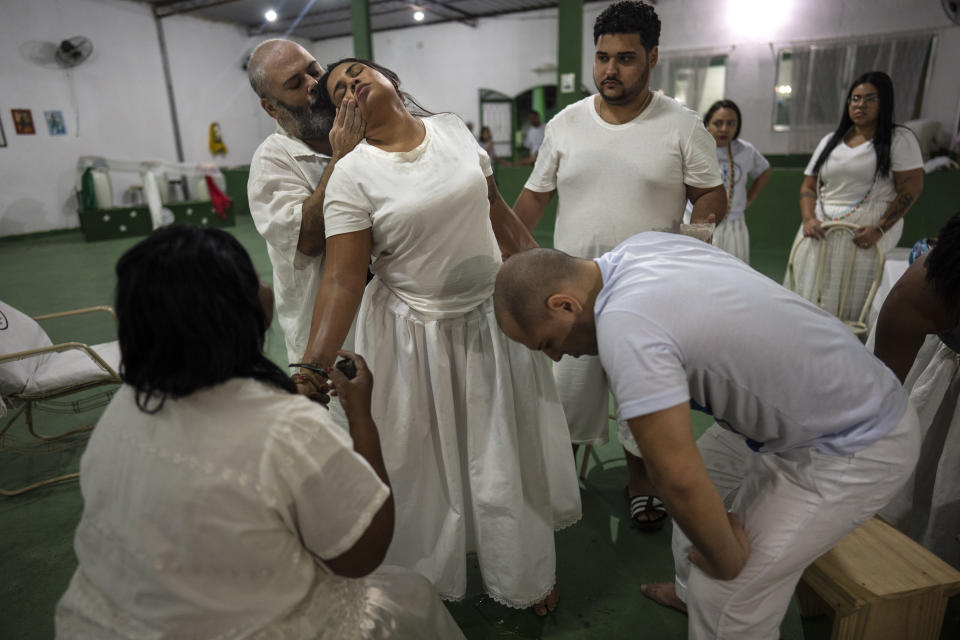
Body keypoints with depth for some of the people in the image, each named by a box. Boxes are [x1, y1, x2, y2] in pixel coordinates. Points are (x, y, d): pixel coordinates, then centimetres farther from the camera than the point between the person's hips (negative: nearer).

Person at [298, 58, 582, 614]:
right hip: (417, 336, -3)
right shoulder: (352, 176, -13)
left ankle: (526, 573, 45)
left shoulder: (454, 130, 1)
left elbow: (499, 214, 8)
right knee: (425, 462, 13)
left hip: (494, 317, 4)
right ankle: (425, 582, 43)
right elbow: (342, 280, -17)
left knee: (507, 454, 18)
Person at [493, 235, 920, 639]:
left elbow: (678, 479, -31)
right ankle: (693, 593, 43)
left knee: (726, 598, -5)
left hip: (857, 450, -9)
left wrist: (728, 561, -14)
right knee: (701, 481, 21)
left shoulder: (624, 327, -32)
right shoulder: (639, 246, -5)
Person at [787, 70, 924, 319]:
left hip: (864, 233, -4)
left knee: (848, 303, -11)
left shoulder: (900, 139, 5)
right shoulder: (830, 141, 18)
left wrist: (879, 229, -15)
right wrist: (808, 219, -5)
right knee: (808, 295, 0)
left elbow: (911, 189, -3)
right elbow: (808, 187, 14)